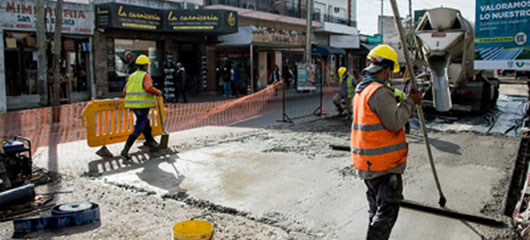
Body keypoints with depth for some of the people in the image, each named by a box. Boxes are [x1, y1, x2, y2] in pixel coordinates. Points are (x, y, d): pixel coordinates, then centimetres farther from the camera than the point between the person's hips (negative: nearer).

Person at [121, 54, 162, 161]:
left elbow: (125, 92, 11)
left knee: (146, 122, 27)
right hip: (143, 105, -8)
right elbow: (149, 87, -26)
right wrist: (158, 92, -9)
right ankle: (125, 150, -9)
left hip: (133, 105, 8)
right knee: (138, 129, -4)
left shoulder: (132, 76, 13)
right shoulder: (146, 76, -7)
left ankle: (150, 141, 44)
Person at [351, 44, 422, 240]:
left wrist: (410, 102, 12)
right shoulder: (380, 92, -19)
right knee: (388, 209, -2)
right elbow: (394, 123, -21)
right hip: (383, 164, -10)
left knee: (376, 207, 20)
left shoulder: (361, 89, 14)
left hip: (367, 162, 10)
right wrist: (410, 102, -9)